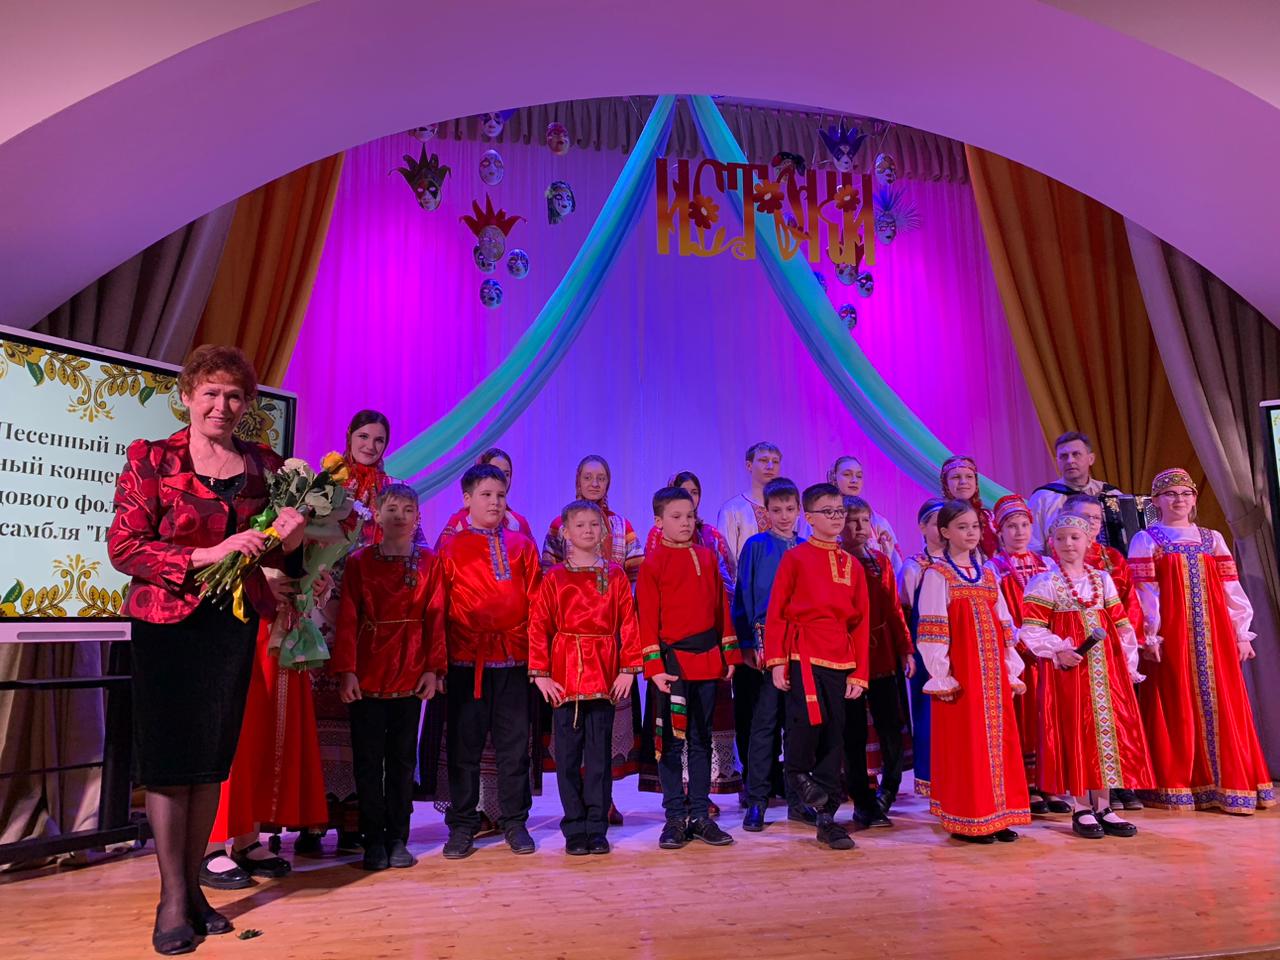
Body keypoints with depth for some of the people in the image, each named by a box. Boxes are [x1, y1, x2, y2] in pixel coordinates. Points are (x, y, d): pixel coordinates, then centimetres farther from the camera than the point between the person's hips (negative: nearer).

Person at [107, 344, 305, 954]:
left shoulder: (264, 465, 8)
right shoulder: (151, 460, -2)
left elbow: (278, 552, 13)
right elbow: (123, 546, -8)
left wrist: (288, 541, -10)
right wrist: (206, 554, -19)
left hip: (235, 625, 3)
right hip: (167, 623, -3)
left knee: (213, 759, 8)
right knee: (169, 757, 2)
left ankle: (193, 886, 21)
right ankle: (172, 898, 13)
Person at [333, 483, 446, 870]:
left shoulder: (428, 562, 4)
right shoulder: (359, 561, 2)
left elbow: (435, 618, 1)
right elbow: (348, 619, -3)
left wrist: (433, 668, -6)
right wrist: (347, 670, -11)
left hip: (410, 674, 1)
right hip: (367, 675, -1)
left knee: (403, 758, 8)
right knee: (369, 759, 5)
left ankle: (398, 839, 18)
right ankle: (373, 840, 16)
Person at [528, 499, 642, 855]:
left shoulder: (615, 575, 6)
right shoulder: (554, 577, 3)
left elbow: (628, 623, 3)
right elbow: (538, 627, -1)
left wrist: (628, 668, -4)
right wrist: (540, 673, -7)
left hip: (604, 675, 1)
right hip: (564, 675, 0)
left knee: (600, 753, 5)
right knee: (567, 754, 5)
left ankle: (597, 829, 16)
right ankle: (574, 829, 17)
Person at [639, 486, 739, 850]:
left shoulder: (708, 558, 10)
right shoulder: (652, 564, -4)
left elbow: (721, 607, 12)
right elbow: (647, 619, -8)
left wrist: (729, 654, 9)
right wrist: (655, 666, -13)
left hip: (707, 661, 5)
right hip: (671, 662, -4)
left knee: (701, 740, 12)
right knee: (671, 741, 4)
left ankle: (700, 815, 21)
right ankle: (675, 818, 15)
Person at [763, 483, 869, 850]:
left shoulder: (852, 565, 11)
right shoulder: (794, 558, 0)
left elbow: (861, 623, 11)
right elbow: (776, 613, -2)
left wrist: (859, 673, 5)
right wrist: (776, 661, -8)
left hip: (840, 660, 4)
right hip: (803, 655, -4)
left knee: (834, 738, 6)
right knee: (810, 719, -22)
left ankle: (827, 818, 17)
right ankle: (797, 772, 11)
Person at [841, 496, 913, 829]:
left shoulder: (881, 560, 10)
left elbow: (894, 609, 12)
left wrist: (906, 649, 7)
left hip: (883, 657, 4)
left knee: (894, 733, 4)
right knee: (853, 736, 4)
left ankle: (882, 799, 23)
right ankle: (864, 803, 17)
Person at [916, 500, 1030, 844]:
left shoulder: (988, 574, 14)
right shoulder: (938, 575, -4)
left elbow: (1005, 627, 14)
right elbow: (931, 632, -9)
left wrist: (1012, 671, 10)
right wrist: (940, 676, -14)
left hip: (994, 673, 6)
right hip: (961, 673, -6)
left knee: (999, 739, 8)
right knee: (964, 743, -1)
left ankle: (997, 816, 20)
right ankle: (966, 820, 10)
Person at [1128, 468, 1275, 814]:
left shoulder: (1212, 538, 14)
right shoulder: (1146, 540, 2)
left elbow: (1231, 589, 11)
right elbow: (1144, 593, -5)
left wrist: (1241, 633, 5)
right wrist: (1149, 637, -12)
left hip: (1215, 635, 4)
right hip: (1171, 637, -3)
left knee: (1221, 705, 4)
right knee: (1177, 708, 0)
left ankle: (1227, 786, 14)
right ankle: (1177, 789, 8)